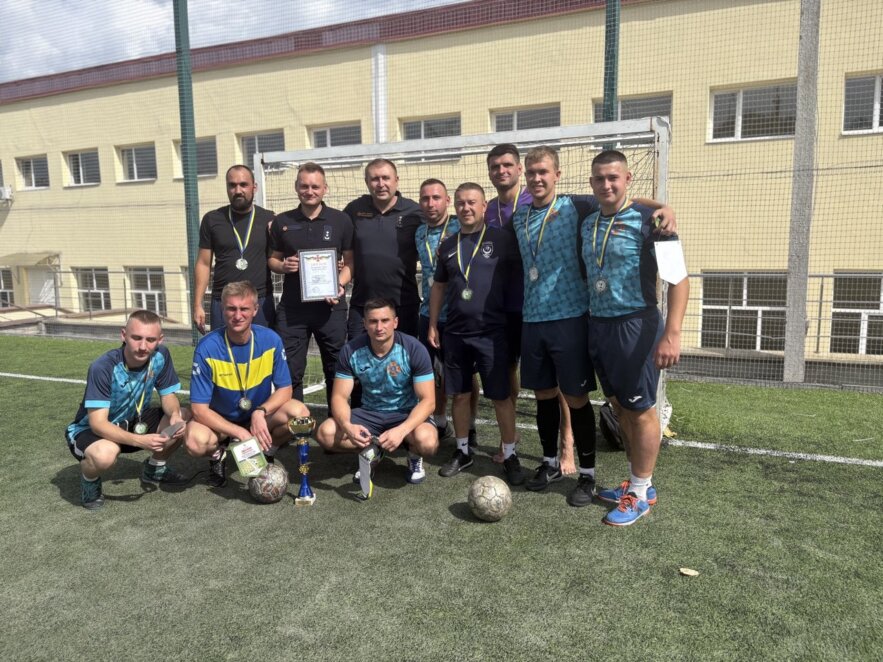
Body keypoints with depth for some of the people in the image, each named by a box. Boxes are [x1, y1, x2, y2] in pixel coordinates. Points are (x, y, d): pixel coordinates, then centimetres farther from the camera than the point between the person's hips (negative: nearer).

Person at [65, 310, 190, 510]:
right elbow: (98, 423, -32)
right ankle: (90, 482, 0)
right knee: (105, 453, -39)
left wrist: (175, 416, -29)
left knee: (184, 418, -16)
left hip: (133, 422, 5)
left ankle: (154, 468, 12)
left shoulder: (161, 355, -17)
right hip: (91, 429, -5)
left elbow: (168, 395, -6)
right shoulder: (102, 367, -30)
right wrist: (140, 441, -46)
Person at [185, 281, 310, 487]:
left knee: (299, 413, -27)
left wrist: (260, 412, -27)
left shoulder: (270, 340, -14)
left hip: (260, 417, 2)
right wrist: (240, 433, -28)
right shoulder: (207, 348, -21)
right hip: (220, 422, -1)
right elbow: (199, 408, -19)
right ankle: (218, 454, 6)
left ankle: (266, 453, 4)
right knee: (196, 441, -33)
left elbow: (284, 389, -8)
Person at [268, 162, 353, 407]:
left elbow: (350, 261, 5)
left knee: (336, 369, 8)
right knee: (289, 370, 4)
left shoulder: (341, 221, 3)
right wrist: (282, 266, -7)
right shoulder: (282, 222, 8)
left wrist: (340, 285, -13)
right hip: (291, 308, 1)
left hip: (330, 306, -1)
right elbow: (273, 259, 16)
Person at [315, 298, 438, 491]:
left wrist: (401, 430, -36)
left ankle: (414, 456, 4)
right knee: (325, 434, -23)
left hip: (406, 414, -2)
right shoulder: (351, 351, -13)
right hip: (369, 413, 3)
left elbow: (428, 400, -19)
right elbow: (339, 396, -10)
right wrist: (347, 426, -32)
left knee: (427, 441, -36)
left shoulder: (414, 349, -19)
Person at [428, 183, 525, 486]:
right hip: (455, 332, 4)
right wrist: (433, 325, 12)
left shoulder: (502, 239, -3)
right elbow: (439, 286, 17)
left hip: (492, 332, -4)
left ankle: (510, 455, 16)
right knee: (460, 394, 11)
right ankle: (462, 451, 26)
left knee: (501, 396, 1)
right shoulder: (448, 245, 11)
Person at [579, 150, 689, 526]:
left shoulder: (647, 220, -10)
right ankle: (637, 481, 29)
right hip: (598, 325, 7)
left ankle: (640, 494, 17)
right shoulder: (587, 225, 10)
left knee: (640, 410, 3)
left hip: (634, 325, -7)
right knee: (621, 408, 15)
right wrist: (589, 320, 14)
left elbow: (679, 277, -14)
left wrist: (671, 334, -22)